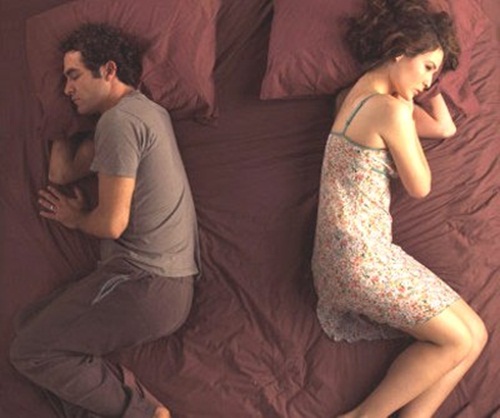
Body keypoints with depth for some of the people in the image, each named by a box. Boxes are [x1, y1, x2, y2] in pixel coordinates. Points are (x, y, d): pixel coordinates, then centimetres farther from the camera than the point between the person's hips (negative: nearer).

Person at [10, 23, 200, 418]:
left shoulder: (120, 119, -13)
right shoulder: (142, 111, 18)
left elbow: (112, 223, -17)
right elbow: (61, 172, 18)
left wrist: (76, 217, 4)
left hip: (146, 285, -10)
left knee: (29, 351, -7)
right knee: (33, 325, 12)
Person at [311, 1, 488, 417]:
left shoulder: (359, 94, 15)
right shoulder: (391, 109, -15)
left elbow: (445, 128, 20)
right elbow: (420, 187, -3)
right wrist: (407, 110, 3)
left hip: (342, 256, 9)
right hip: (362, 255, -9)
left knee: (475, 335, 3)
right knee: (460, 340, -6)